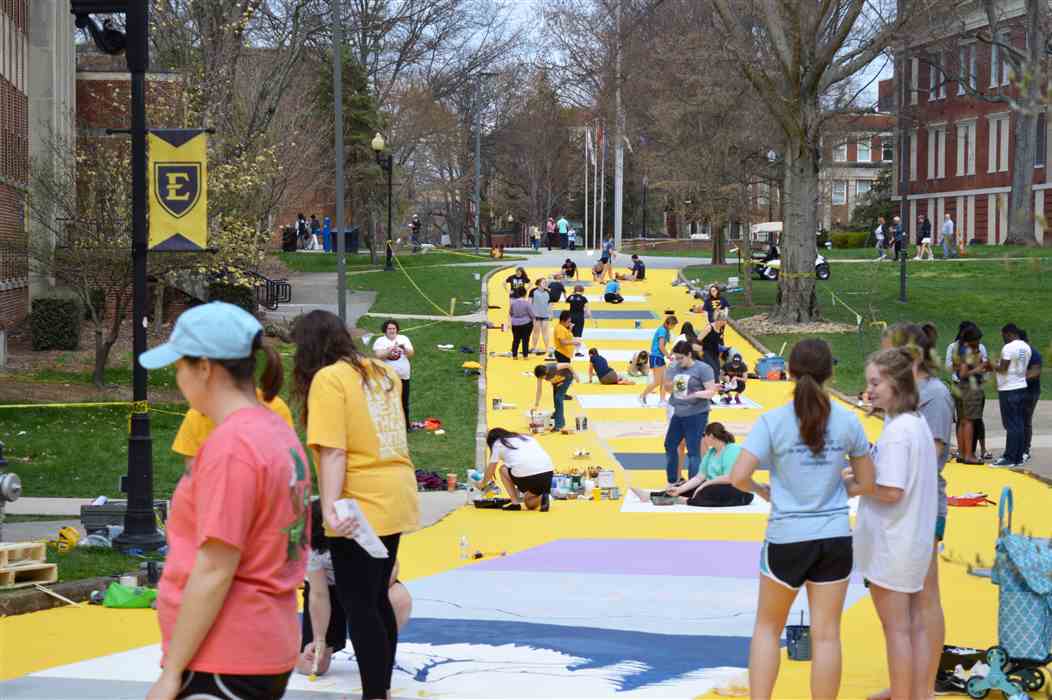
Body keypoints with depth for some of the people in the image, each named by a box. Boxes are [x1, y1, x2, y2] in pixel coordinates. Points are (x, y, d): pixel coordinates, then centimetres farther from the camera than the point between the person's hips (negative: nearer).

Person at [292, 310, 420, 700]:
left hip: (360, 508, -8)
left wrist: (329, 510, -27)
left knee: (359, 605, -1)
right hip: (394, 501, 8)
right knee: (377, 598, 18)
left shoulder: (328, 379, -12)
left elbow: (333, 452, -22)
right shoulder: (382, 372, 11)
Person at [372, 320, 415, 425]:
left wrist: (405, 348, -20)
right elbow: (378, 356, -13)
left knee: (404, 403, 9)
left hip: (403, 377, 3)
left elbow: (411, 354, 0)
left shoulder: (404, 339, 8)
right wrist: (390, 350, -25)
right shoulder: (380, 341, 0)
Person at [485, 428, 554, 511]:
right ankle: (542, 497, -2)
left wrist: (483, 483, 44)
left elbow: (490, 471, 24)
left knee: (503, 469, 26)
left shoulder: (498, 444, 17)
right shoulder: (525, 437, 31)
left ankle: (515, 503, 14)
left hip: (526, 474, -6)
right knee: (530, 504, 30)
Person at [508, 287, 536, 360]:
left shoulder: (513, 302, -6)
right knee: (525, 340, 5)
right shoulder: (527, 303, -17)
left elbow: (510, 312, 7)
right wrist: (534, 319, 11)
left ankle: (514, 355, 14)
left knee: (516, 340, 12)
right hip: (526, 324, -3)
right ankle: (525, 355, 8)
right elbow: (531, 314, -10)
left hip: (515, 324, 3)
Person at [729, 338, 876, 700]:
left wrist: (762, 491, 5)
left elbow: (738, 477, -15)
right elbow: (867, 483, 5)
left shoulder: (773, 421, -9)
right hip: (835, 538, 1)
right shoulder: (847, 421, -2)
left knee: (768, 627, 16)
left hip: (787, 538, -1)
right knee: (826, 635, 6)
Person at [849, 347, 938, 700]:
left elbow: (891, 491, -24)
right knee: (916, 624, 13)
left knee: (896, 628, 0)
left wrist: (853, 488, -10)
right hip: (916, 540, 9)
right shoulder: (918, 423, 8)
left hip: (891, 544, -9)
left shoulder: (897, 431, -21)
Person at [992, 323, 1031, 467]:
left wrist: (992, 366, 1)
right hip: (1021, 387, 8)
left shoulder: (1009, 348, -15)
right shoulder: (1026, 347, 11)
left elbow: (1003, 369, -18)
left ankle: (1010, 458, -6)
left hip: (1008, 390, -8)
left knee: (1011, 425, -7)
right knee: (1020, 424, 10)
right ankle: (1018, 457, 12)